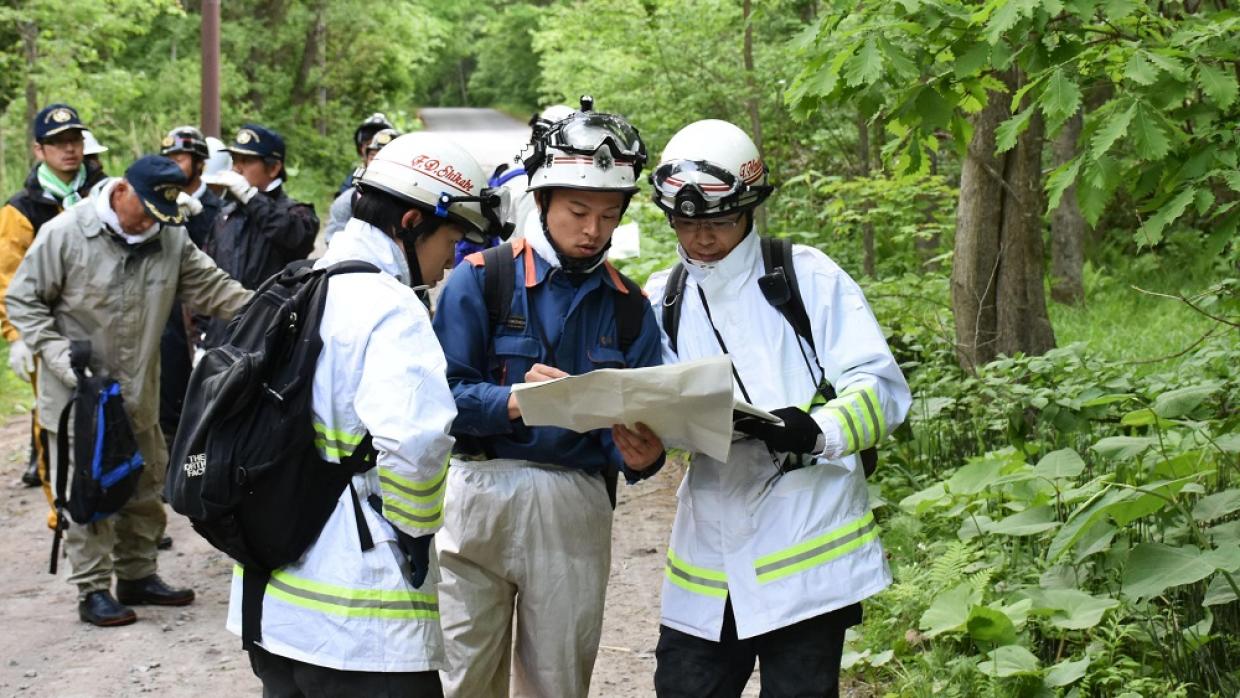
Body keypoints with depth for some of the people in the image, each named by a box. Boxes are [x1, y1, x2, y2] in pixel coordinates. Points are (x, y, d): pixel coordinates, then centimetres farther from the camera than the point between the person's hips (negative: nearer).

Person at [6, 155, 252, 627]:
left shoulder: (171, 237, -2)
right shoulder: (65, 233, -15)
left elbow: (212, 288, 0)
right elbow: (22, 301, -8)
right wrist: (59, 356, -18)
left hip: (139, 394, 5)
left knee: (146, 488, 15)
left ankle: (138, 575, 30)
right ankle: (93, 591, 10)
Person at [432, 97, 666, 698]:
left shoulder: (629, 306, 8)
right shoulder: (481, 278, -2)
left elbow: (638, 426, 5)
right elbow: (441, 394, -8)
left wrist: (641, 455, -18)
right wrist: (513, 402, -26)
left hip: (576, 511, 3)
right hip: (479, 495, -3)